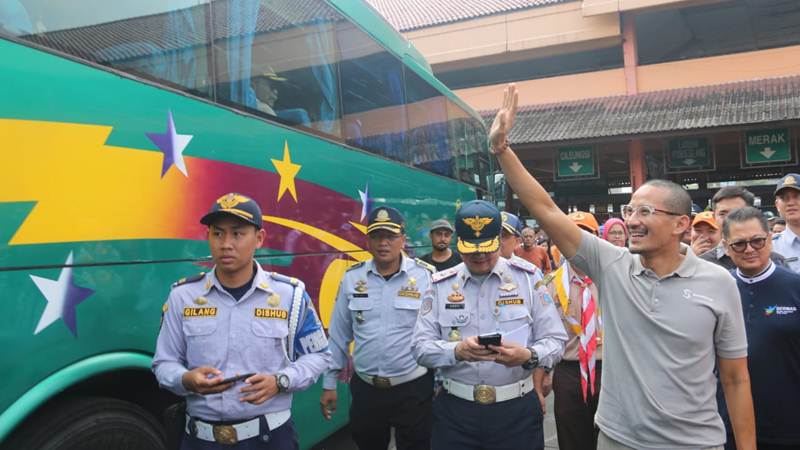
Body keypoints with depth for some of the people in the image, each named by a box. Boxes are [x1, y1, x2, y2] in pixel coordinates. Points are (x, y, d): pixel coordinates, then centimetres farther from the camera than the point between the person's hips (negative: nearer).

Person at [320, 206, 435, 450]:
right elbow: (338, 335, 4)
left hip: (414, 388, -3)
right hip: (365, 389, 3)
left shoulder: (426, 276, -9)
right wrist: (329, 383, 7)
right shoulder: (351, 278, -2)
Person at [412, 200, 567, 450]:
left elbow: (555, 341, -1)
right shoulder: (441, 285, 2)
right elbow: (421, 347, -3)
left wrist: (528, 356, -22)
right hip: (454, 410, 1)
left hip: (517, 410, 0)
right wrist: (457, 351, -21)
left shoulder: (528, 279, 0)